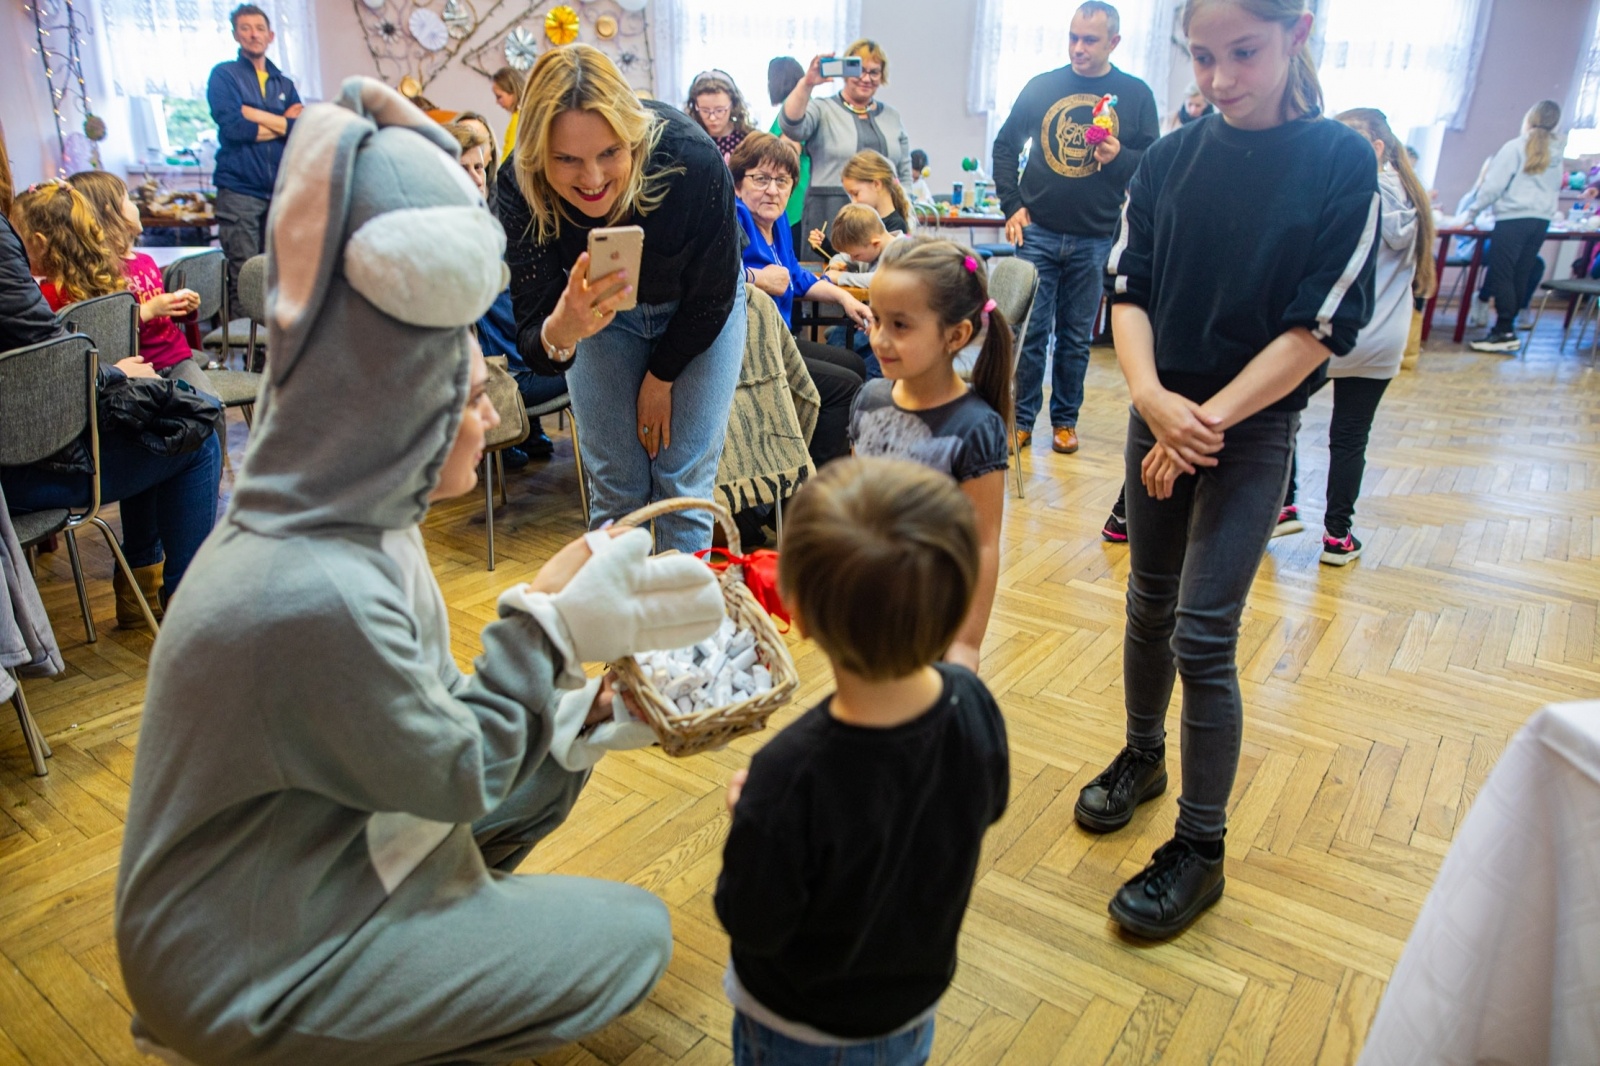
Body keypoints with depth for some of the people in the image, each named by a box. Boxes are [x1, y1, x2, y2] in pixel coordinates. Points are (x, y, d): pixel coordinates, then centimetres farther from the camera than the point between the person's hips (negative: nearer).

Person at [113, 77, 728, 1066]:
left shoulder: (348, 519, -5)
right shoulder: (319, 597, -34)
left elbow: (426, 716, 1)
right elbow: (458, 778, -21)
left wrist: (583, 708, -4)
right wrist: (551, 623, -17)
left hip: (337, 831, 9)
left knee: (564, 737, 12)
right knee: (634, 935, -5)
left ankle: (454, 917, 19)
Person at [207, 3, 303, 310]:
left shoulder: (283, 83, 18)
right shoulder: (224, 75, 6)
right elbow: (232, 127, -10)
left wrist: (258, 116, -8)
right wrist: (282, 124, -1)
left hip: (280, 190, 4)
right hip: (239, 190, -4)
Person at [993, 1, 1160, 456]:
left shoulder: (1135, 94, 3)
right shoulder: (1042, 86, 5)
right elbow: (1005, 146, 11)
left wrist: (1119, 157, -18)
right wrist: (1012, 205, 1)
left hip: (1094, 239, 0)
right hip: (1038, 231, 0)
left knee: (1077, 337, 8)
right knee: (1030, 331, 0)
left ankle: (1065, 420, 19)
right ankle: (1022, 419, 10)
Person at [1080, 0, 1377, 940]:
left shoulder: (1342, 164, -8)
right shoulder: (1169, 159, 2)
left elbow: (1321, 326, -12)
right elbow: (1128, 287, -1)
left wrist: (1206, 421, -16)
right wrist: (1154, 400, -18)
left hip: (1255, 431, -4)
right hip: (1160, 415, 4)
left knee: (1204, 636, -5)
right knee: (1150, 605, 15)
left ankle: (1200, 850, 11)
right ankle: (1143, 756, 39)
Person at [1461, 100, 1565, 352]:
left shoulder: (1516, 147, -5)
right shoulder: (1555, 154, 14)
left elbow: (1493, 185, -8)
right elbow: (1555, 190, 19)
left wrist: (1470, 213, 0)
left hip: (1513, 218, -7)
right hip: (1541, 220, 7)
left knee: (1501, 274, -6)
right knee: (1520, 276, 9)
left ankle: (1504, 332, -10)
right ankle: (1507, 327, 12)